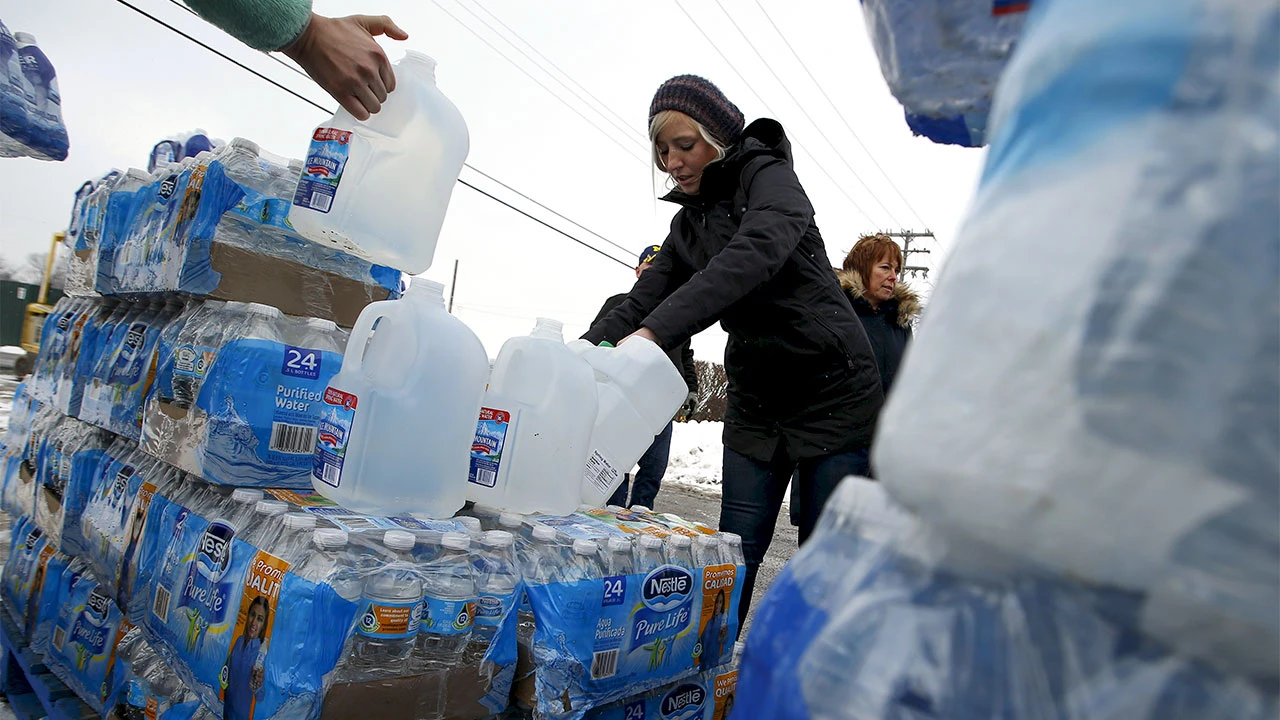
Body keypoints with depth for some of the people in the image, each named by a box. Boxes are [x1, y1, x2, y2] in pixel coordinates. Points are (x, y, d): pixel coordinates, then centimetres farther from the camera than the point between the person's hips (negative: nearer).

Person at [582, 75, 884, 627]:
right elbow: (641, 302, 1)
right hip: (755, 405, 6)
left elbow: (756, 252, -31)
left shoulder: (767, 175, -9)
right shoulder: (688, 225, 11)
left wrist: (654, 332, -43)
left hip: (834, 395, -5)